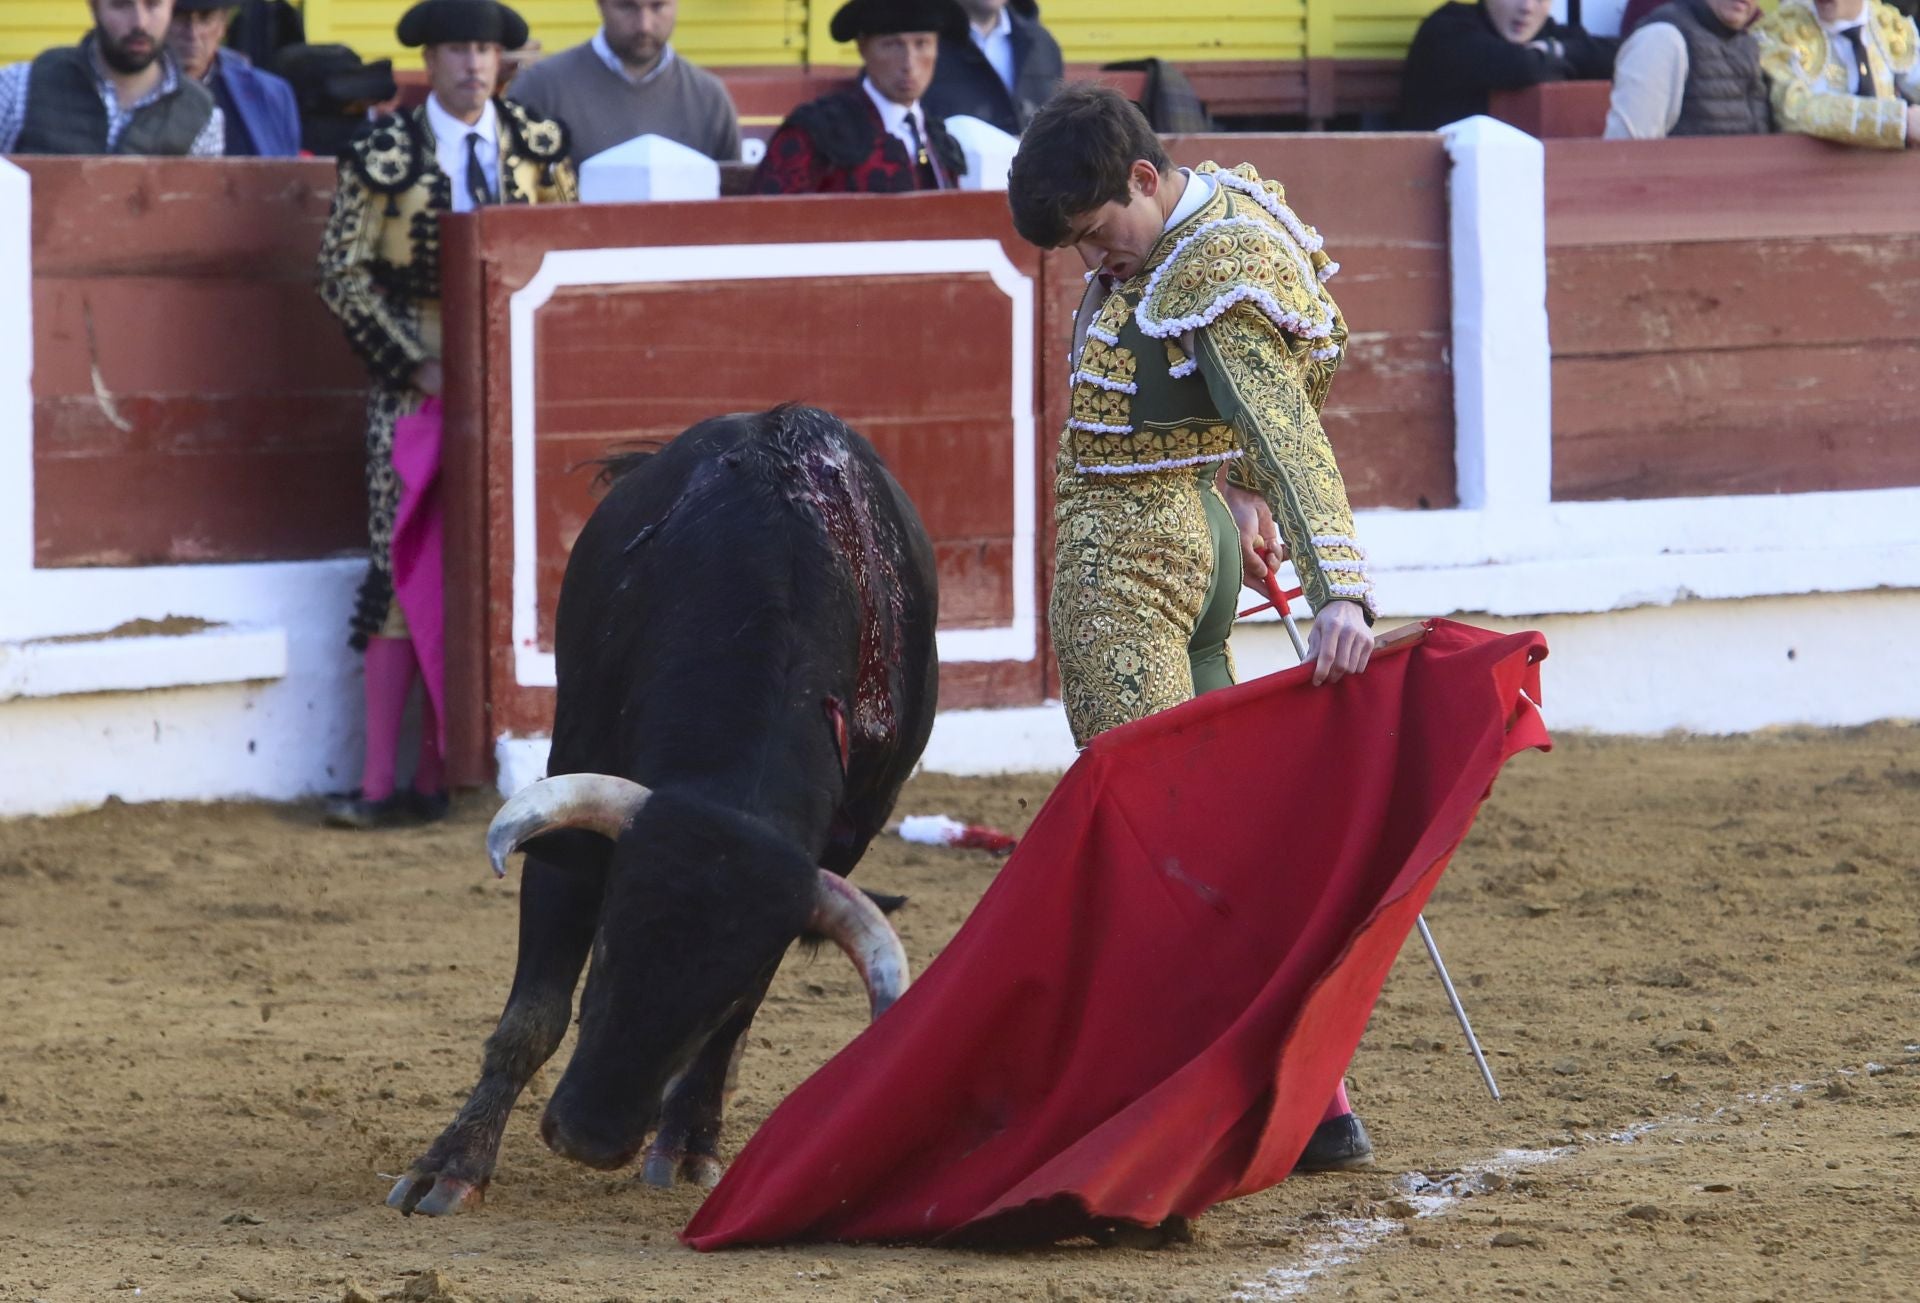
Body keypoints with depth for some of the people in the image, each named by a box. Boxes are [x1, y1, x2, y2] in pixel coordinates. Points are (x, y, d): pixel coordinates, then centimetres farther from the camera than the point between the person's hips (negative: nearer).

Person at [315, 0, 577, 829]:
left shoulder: (540, 146, 5)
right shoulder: (381, 155, -3)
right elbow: (343, 273, -2)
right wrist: (417, 364, -9)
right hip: (418, 383, -3)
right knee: (403, 572, -8)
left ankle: (436, 774, 6)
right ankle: (381, 783, -8)